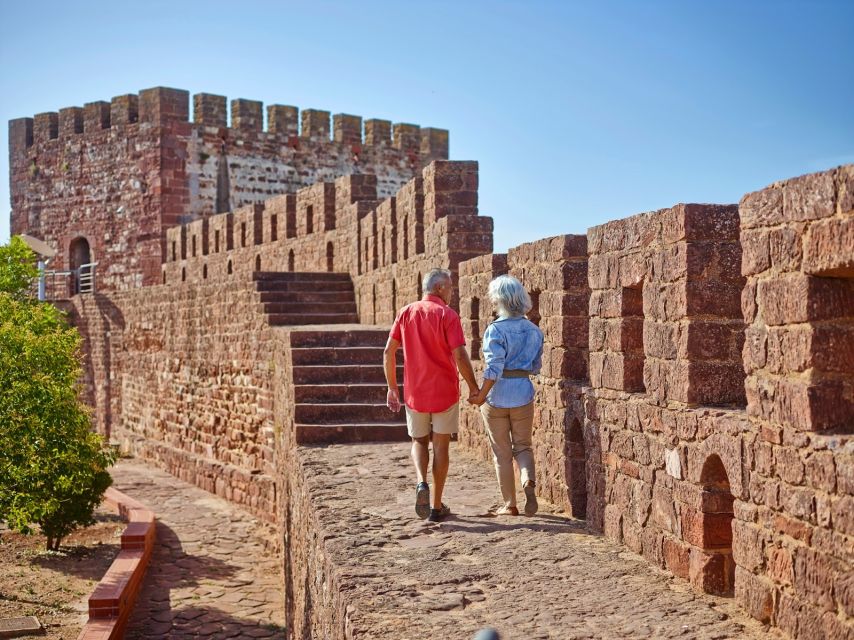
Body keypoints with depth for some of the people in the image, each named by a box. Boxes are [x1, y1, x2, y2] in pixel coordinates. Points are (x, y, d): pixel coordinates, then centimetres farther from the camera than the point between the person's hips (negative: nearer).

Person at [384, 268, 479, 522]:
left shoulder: (406, 313, 3)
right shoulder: (447, 315, -9)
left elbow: (389, 352, 2)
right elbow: (459, 355, -17)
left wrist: (392, 387, 9)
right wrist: (473, 386, -4)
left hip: (414, 393, 3)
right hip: (445, 392, -3)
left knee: (419, 442, 19)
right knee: (441, 446, 8)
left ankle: (421, 483, -8)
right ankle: (436, 506, 12)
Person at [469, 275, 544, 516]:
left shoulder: (496, 329, -14)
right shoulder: (534, 330, 3)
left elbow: (494, 367, -19)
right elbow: (536, 366, 9)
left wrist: (481, 395, -10)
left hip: (497, 396, -4)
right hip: (524, 394, 4)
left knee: (502, 452, 9)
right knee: (523, 446, 17)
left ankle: (509, 504, 15)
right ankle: (529, 482, -11)